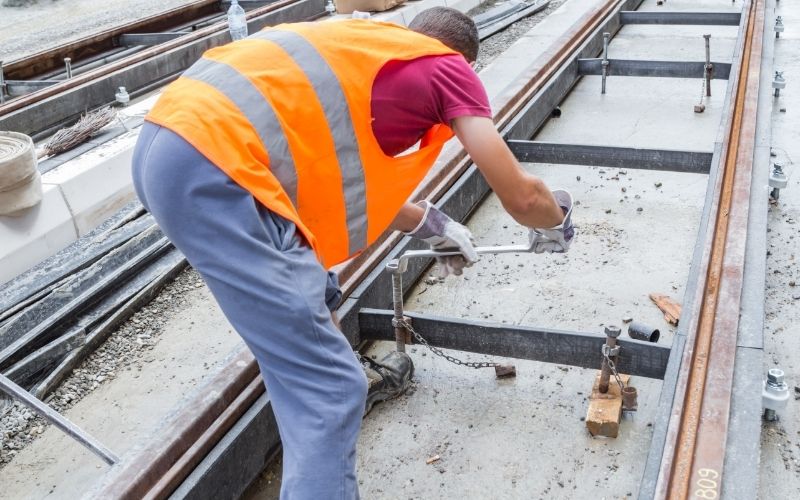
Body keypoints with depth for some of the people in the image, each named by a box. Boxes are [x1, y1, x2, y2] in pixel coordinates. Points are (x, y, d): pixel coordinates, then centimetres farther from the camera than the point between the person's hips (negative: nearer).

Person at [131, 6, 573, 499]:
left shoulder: (364, 53, 29)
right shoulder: (448, 68, 8)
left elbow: (347, 177, 38)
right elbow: (520, 196, 9)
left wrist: (430, 223, 45)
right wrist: (557, 223, 31)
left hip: (173, 139, 10)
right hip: (213, 168, -10)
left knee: (310, 288, 31)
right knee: (328, 387, -3)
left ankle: (348, 382, 54)